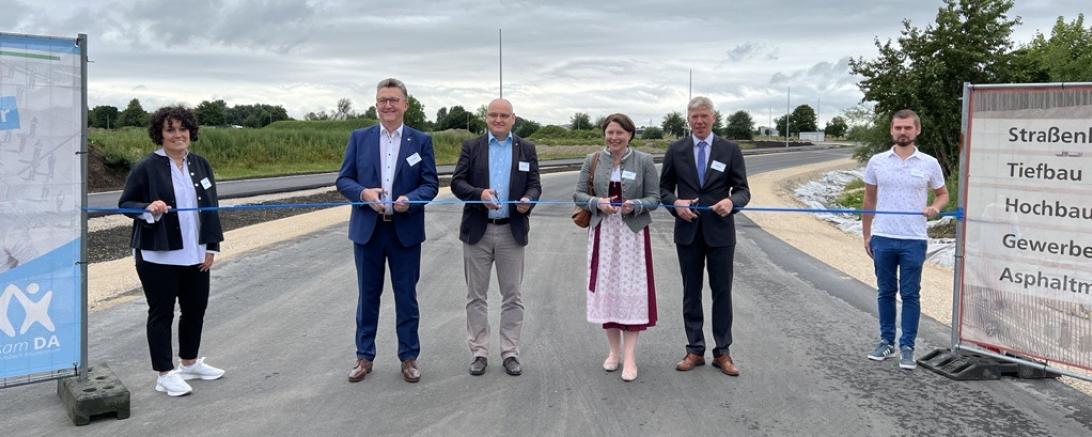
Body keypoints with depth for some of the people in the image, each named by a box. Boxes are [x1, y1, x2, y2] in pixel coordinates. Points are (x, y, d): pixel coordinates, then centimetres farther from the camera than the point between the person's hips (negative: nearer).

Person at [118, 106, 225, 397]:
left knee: (196, 308, 15)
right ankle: (165, 374, 14)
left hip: (195, 254, 6)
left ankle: (190, 363, 33)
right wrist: (149, 208, -25)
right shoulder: (146, 167, -8)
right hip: (158, 256, -5)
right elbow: (125, 204, -4)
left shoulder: (200, 165, 7)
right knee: (161, 313, 3)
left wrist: (212, 246, 6)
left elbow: (211, 207, 10)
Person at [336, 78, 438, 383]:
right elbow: (343, 180, 2)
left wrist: (409, 200, -20)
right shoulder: (359, 138, 4)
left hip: (406, 230, -1)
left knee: (406, 297, 7)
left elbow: (430, 184, -1)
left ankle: (409, 357, 20)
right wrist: (364, 192, -18)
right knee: (368, 296, 11)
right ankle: (364, 357, 23)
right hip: (367, 229, 1)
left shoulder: (421, 140, 2)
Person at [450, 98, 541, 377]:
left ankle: (510, 353, 15)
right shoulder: (471, 147, 4)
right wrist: (479, 194, -21)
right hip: (477, 231, 0)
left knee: (512, 296, 6)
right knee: (476, 295, 6)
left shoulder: (526, 149, 7)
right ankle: (479, 353, 16)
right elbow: (457, 182, -2)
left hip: (512, 231, 1)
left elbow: (534, 185, 3)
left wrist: (528, 199, -20)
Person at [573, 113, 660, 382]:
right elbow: (579, 194, 4)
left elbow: (654, 198, 0)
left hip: (632, 233, -2)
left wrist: (635, 205, -20)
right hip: (602, 232, 2)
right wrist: (597, 203, -15)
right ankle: (614, 350, 20)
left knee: (630, 290, -4)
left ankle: (629, 356, 2)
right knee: (605, 289, 6)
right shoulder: (593, 160, 5)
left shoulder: (644, 161, -1)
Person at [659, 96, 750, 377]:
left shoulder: (730, 150, 1)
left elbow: (743, 190, 0)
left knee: (722, 292, 5)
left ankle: (722, 352, 15)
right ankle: (695, 350, 19)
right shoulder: (676, 150, 5)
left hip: (720, 231, -1)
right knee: (691, 292, 9)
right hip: (687, 232, 1)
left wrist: (731, 201, -21)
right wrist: (675, 203, -13)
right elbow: (663, 188, 8)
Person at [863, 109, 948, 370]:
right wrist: (866, 235, 9)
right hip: (883, 239, 2)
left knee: (910, 294, 2)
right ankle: (886, 342, 22)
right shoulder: (877, 162, 4)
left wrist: (935, 207, -11)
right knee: (885, 292, 11)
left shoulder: (929, 164, 1)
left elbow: (943, 194, 12)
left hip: (914, 241, -1)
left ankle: (907, 347, 10)